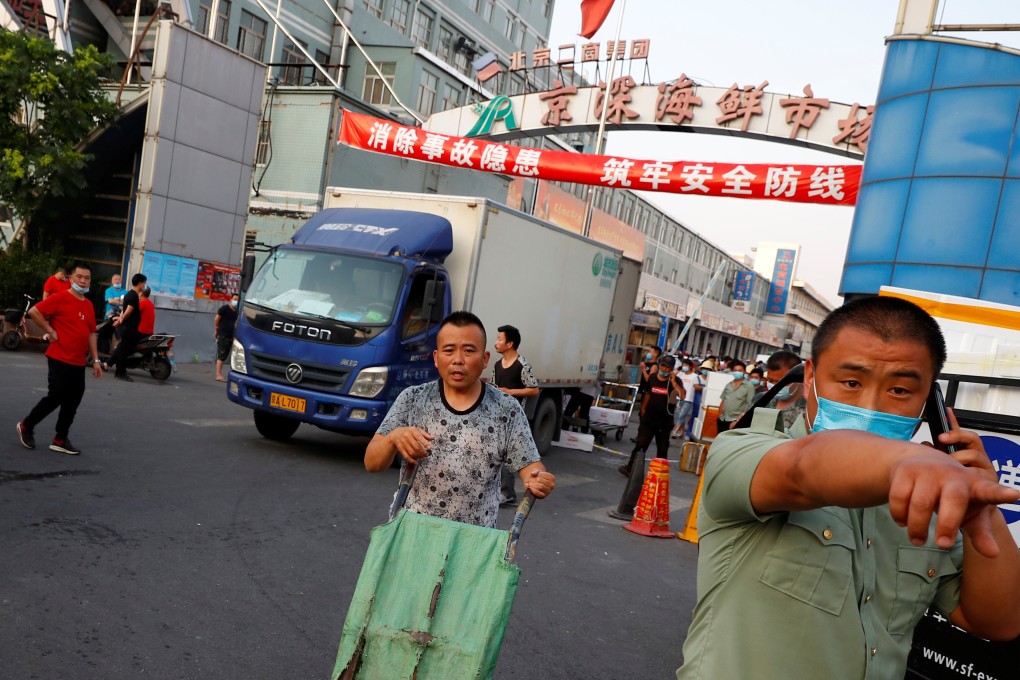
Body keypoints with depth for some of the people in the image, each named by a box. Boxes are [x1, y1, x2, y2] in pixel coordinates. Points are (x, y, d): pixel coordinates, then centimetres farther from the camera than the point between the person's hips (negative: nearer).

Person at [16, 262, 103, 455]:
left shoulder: (89, 305, 11)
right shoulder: (60, 298, -9)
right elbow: (34, 312, -15)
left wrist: (95, 360, 13)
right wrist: (51, 331, -12)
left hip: (78, 363, 7)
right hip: (59, 359, -7)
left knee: (72, 402, 8)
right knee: (55, 397, -3)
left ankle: (61, 440, 18)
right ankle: (26, 425, 20)